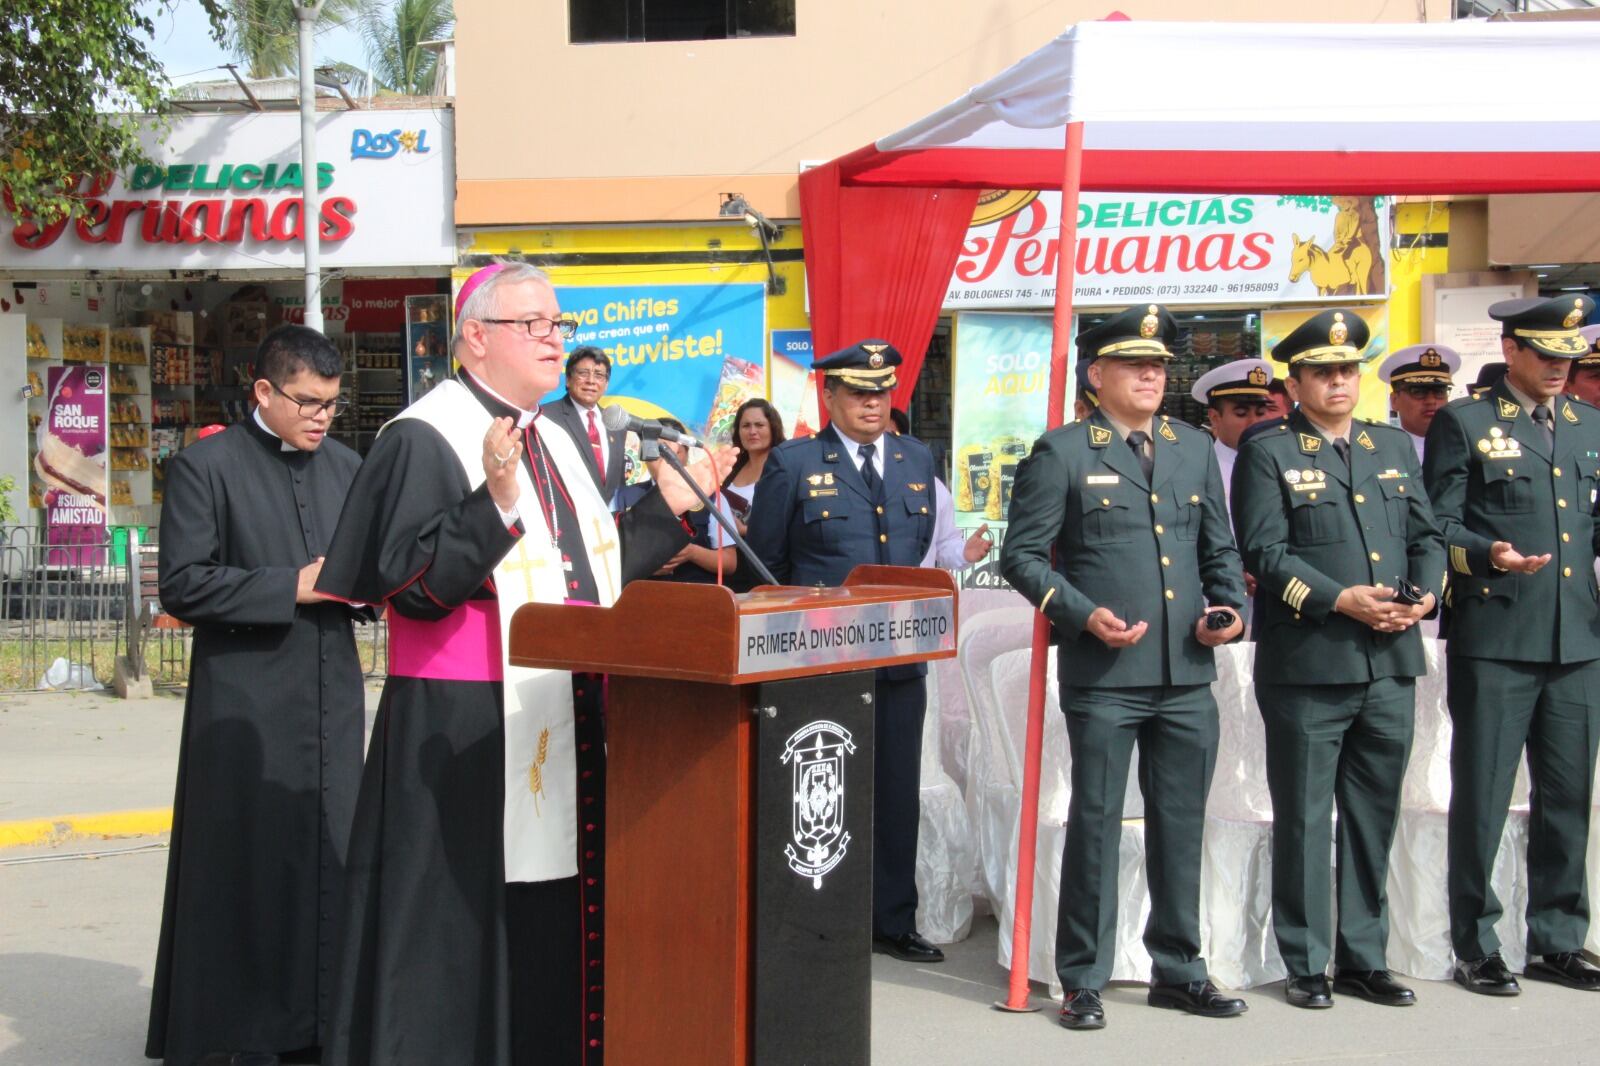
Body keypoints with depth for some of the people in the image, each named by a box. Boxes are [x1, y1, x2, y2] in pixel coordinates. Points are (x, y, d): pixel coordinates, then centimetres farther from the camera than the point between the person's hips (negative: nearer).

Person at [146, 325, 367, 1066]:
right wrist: (292, 586, -15)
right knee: (250, 863, 1)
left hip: (333, 694, 5)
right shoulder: (205, 467, -5)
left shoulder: (346, 467, 13)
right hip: (247, 699, -5)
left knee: (333, 856, 7)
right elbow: (183, 584, -12)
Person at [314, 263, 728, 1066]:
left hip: (564, 727, 8)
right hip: (465, 733, -8)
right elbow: (410, 587, -20)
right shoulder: (425, 438, -10)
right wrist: (495, 503, -30)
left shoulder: (555, 442, 14)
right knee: (467, 930, -2)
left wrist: (670, 508, 18)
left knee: (555, 927, 12)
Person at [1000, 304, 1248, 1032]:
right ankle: (1083, 983, 11)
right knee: (1095, 825, 1)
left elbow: (1219, 549, 20)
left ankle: (1177, 970, 24)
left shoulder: (1195, 449, 14)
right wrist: (1084, 615, -15)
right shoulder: (1062, 453, -1)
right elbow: (1022, 554, -4)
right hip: (1103, 674, -5)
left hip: (1187, 673, 5)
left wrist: (1230, 607, 2)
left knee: (1181, 825, 11)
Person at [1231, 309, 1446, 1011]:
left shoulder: (1394, 448, 15)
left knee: (1375, 815, 11)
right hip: (1308, 666, -5)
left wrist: (1425, 594, -6)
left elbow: (1427, 536, 14)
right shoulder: (1269, 455, -1)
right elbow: (1264, 553, -10)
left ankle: (1364, 959, 22)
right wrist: (1342, 600, -19)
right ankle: (1306, 965, 12)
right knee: (1303, 817, 3)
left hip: (1391, 665, 5)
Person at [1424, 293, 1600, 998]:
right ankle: (1475, 947, 11)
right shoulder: (1463, 423, 1)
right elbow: (1437, 524, -4)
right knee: (1482, 798, 0)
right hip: (1495, 640, -5)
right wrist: (1489, 554, -21)